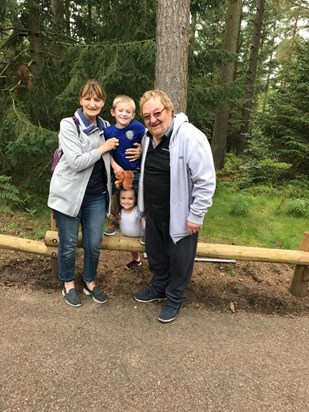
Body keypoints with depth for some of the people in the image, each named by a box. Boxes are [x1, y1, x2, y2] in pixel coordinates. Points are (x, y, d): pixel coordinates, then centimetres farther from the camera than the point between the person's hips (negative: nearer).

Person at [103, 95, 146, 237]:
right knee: (113, 196, 14)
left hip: (137, 171, -3)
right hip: (118, 170, 3)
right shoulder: (108, 131, -7)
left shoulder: (137, 127, -14)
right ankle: (115, 222, 38)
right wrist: (115, 166, -7)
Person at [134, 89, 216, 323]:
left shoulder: (190, 137, -22)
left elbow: (206, 181, -21)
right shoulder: (148, 137, 4)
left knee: (179, 260, 12)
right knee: (156, 255, 23)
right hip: (153, 213, 7)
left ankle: (175, 299, 35)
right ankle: (159, 288, 47)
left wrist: (196, 216, -19)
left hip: (179, 216, -7)